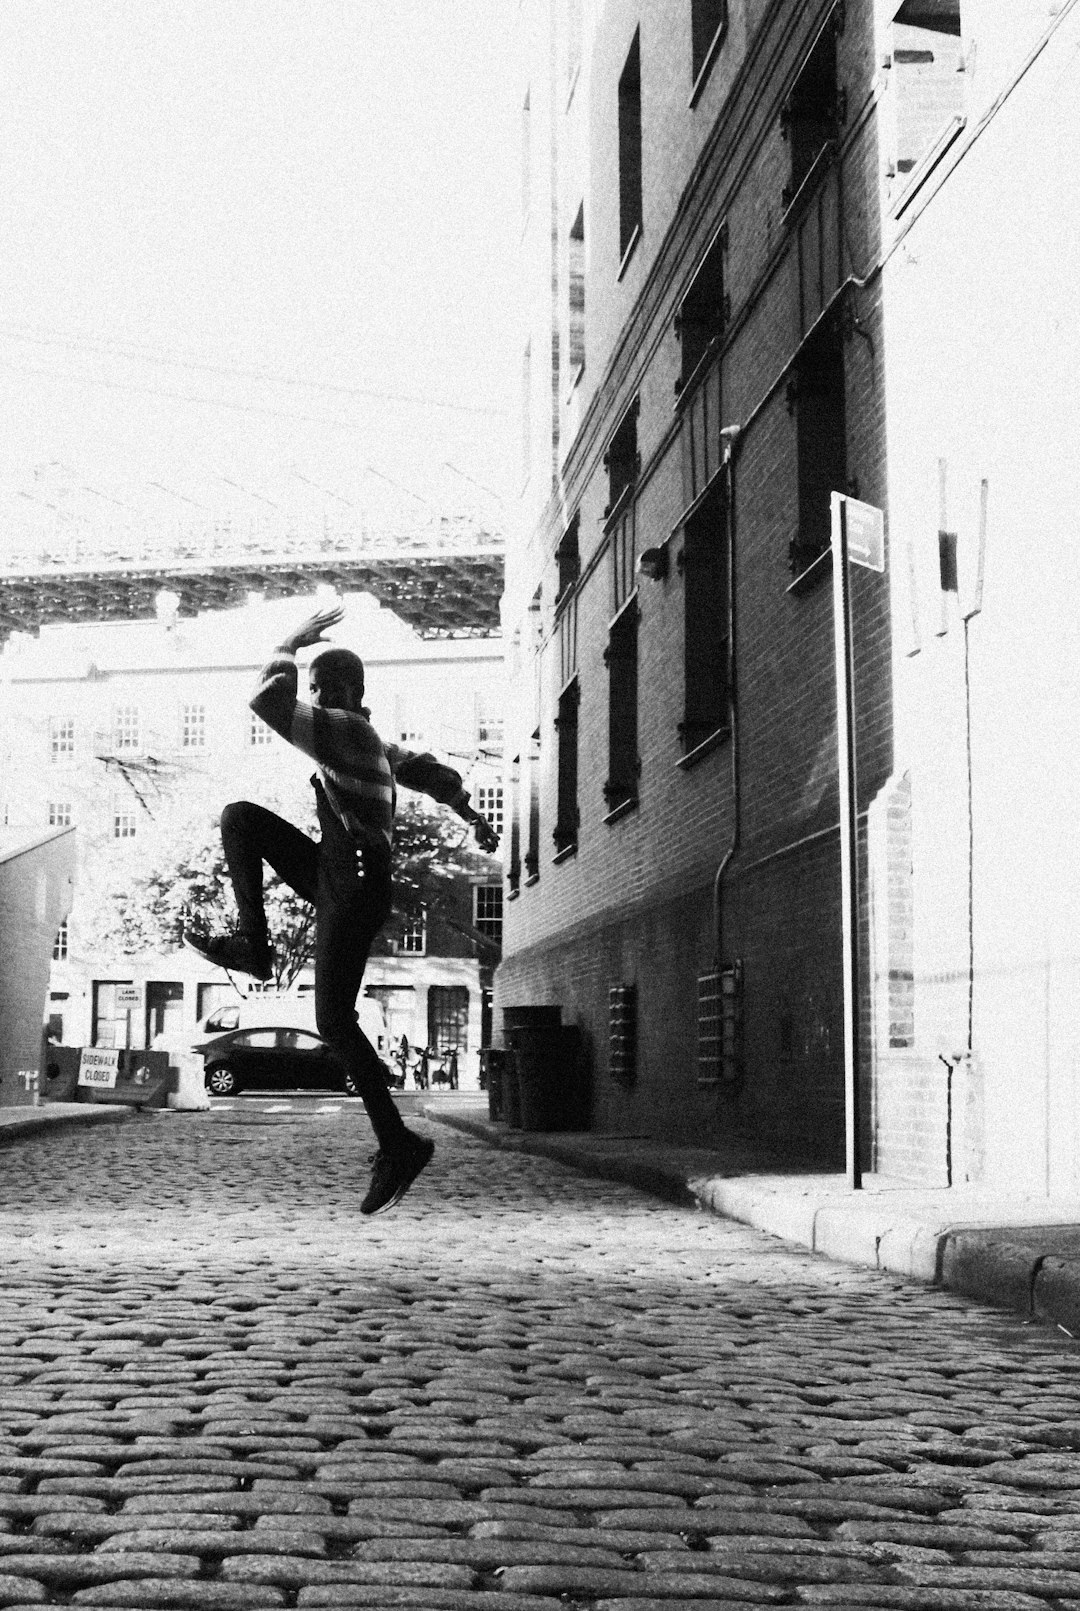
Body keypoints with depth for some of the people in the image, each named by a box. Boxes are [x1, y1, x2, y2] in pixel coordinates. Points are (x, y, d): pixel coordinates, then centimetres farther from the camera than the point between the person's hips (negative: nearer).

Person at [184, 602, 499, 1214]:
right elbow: (429, 772, 28)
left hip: (355, 892, -10)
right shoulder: (373, 742, 14)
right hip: (330, 875, 10)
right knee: (240, 819, 6)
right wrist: (475, 819, 42)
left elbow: (267, 700, -18)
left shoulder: (344, 730, -15)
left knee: (334, 1020, -9)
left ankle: (399, 1145, -5)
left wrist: (291, 644, -2)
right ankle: (252, 945, 4)